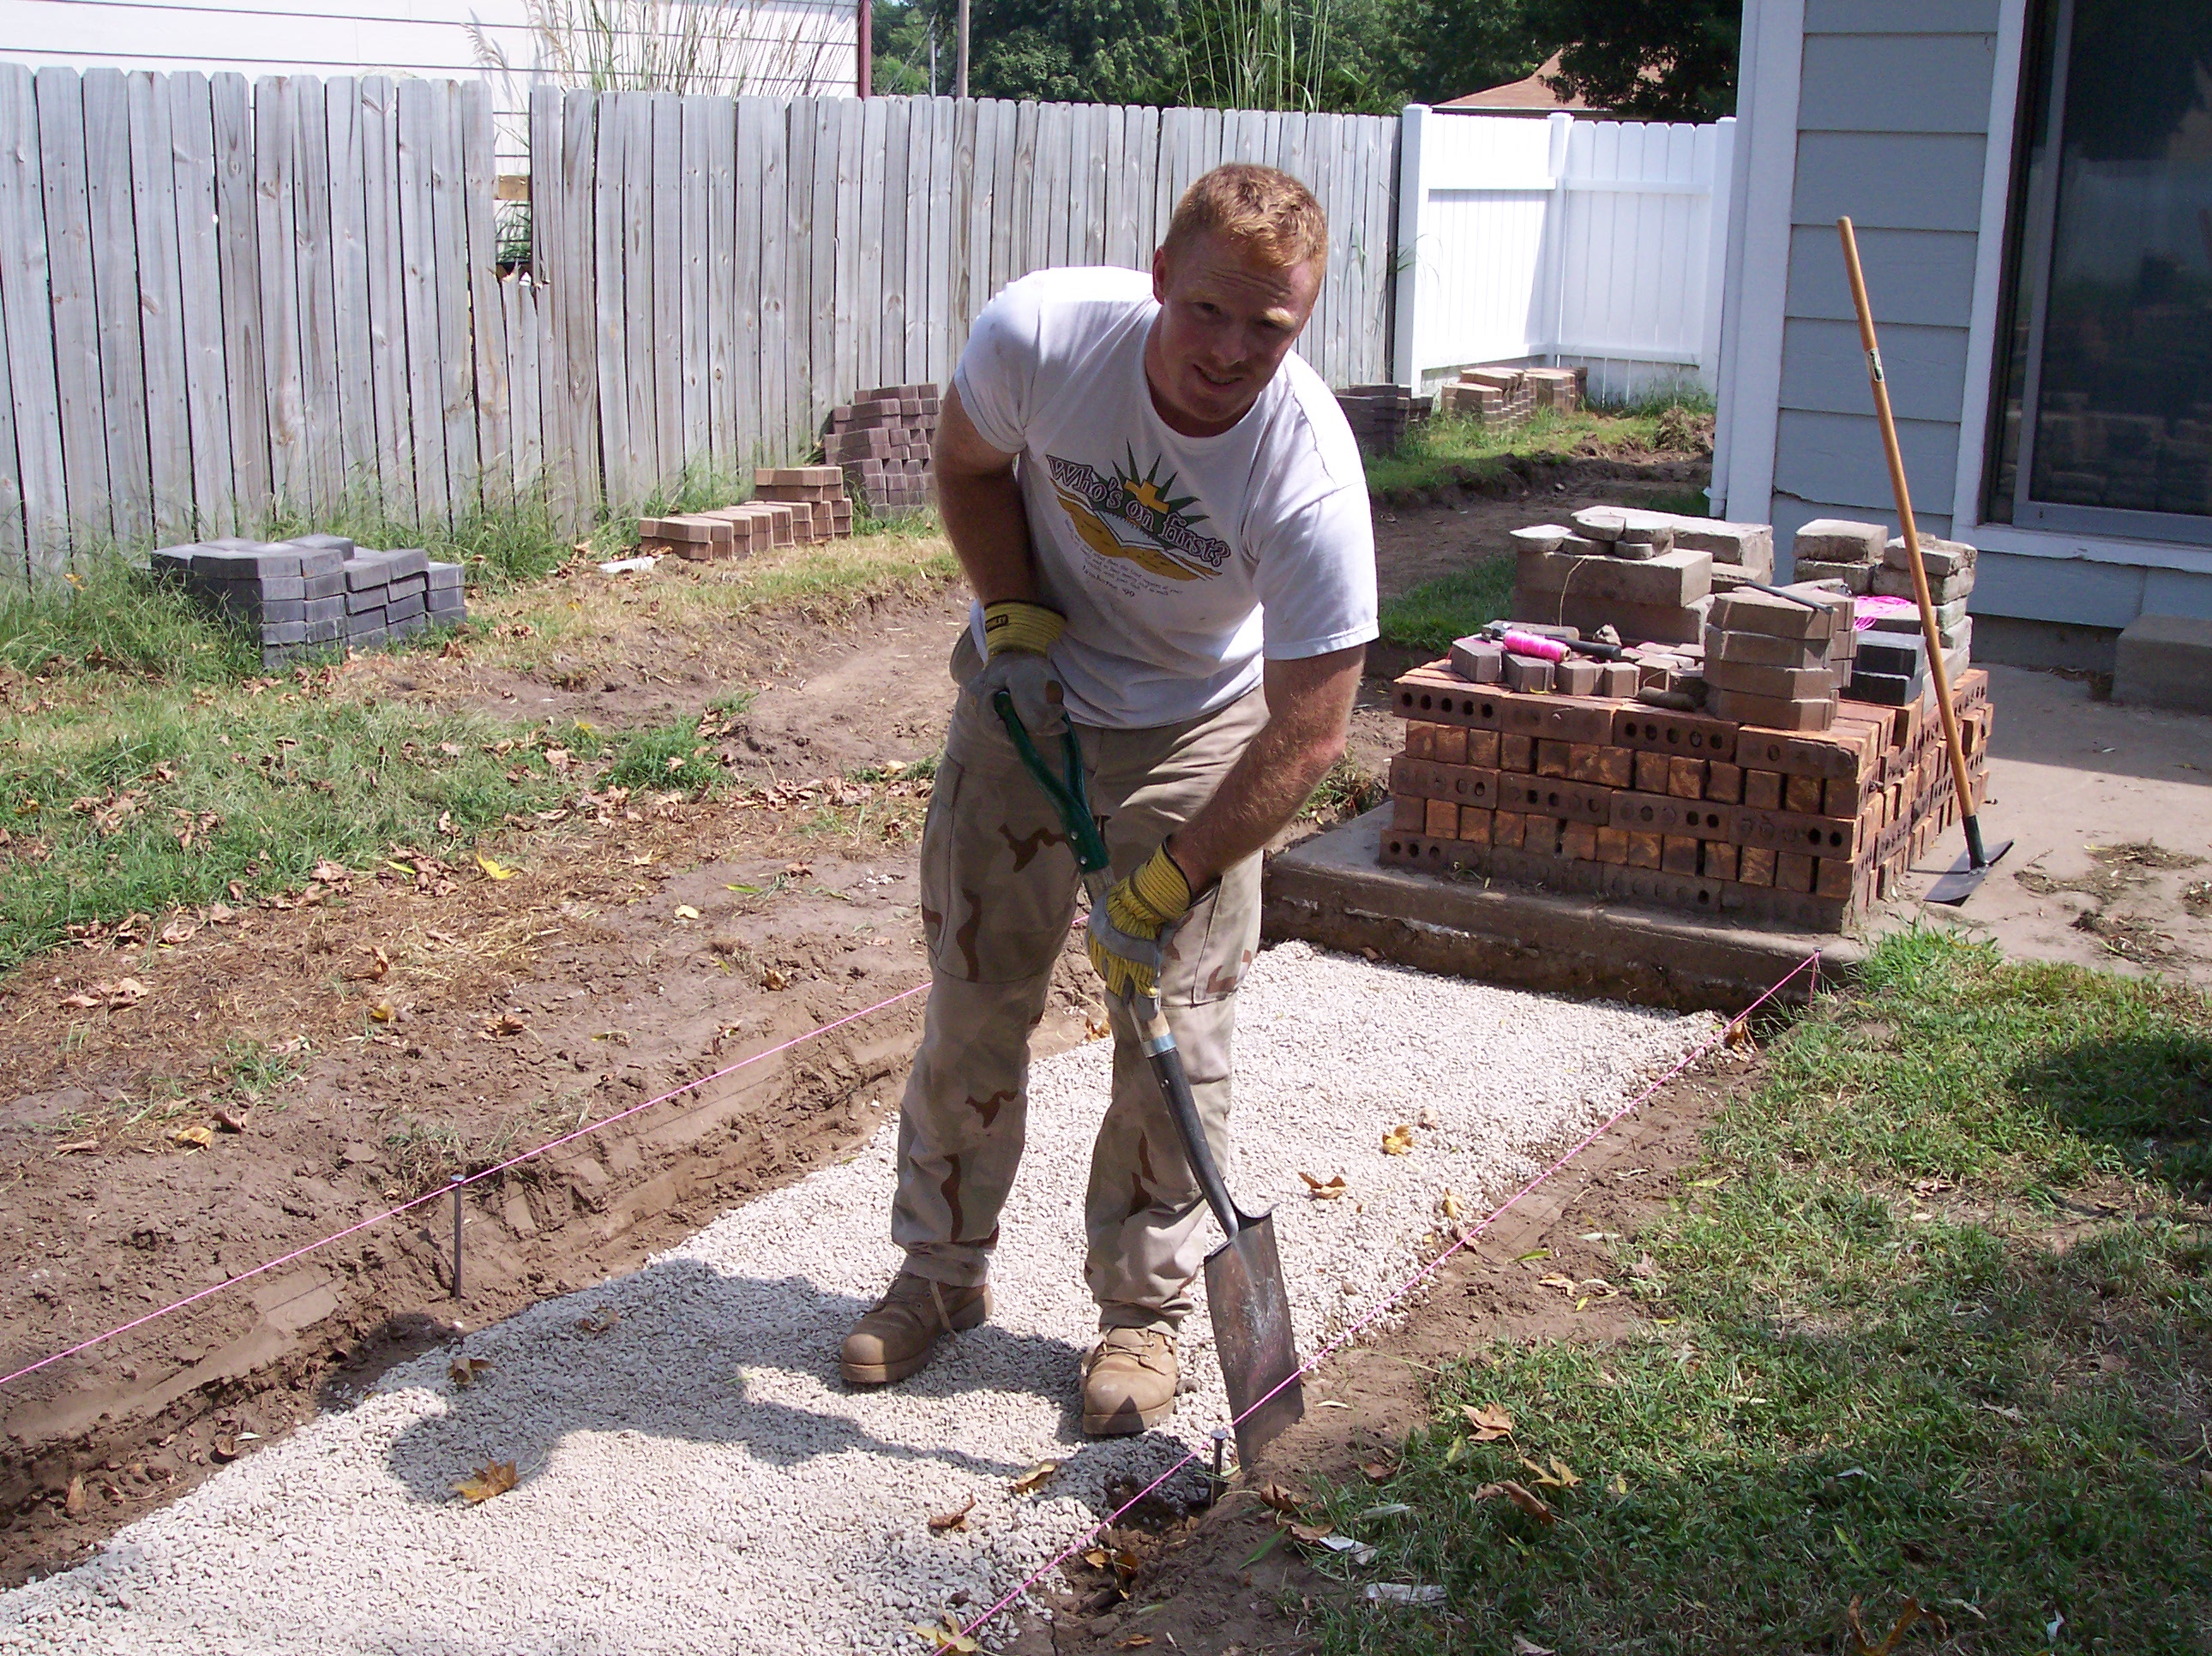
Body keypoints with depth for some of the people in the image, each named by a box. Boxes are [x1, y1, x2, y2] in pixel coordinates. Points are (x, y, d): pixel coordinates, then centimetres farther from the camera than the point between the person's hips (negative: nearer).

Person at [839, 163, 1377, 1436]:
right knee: (973, 987, 6)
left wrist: (1169, 879, -29)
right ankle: (943, 1270, 23)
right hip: (1028, 690, 2)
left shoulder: (1312, 479, -33)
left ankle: (1145, 1306, 15)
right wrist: (1016, 618, -16)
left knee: (1176, 1019, -4)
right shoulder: (1040, 333, -27)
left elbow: (1308, 735, -27)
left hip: (1198, 727, -2)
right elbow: (971, 465, -3)